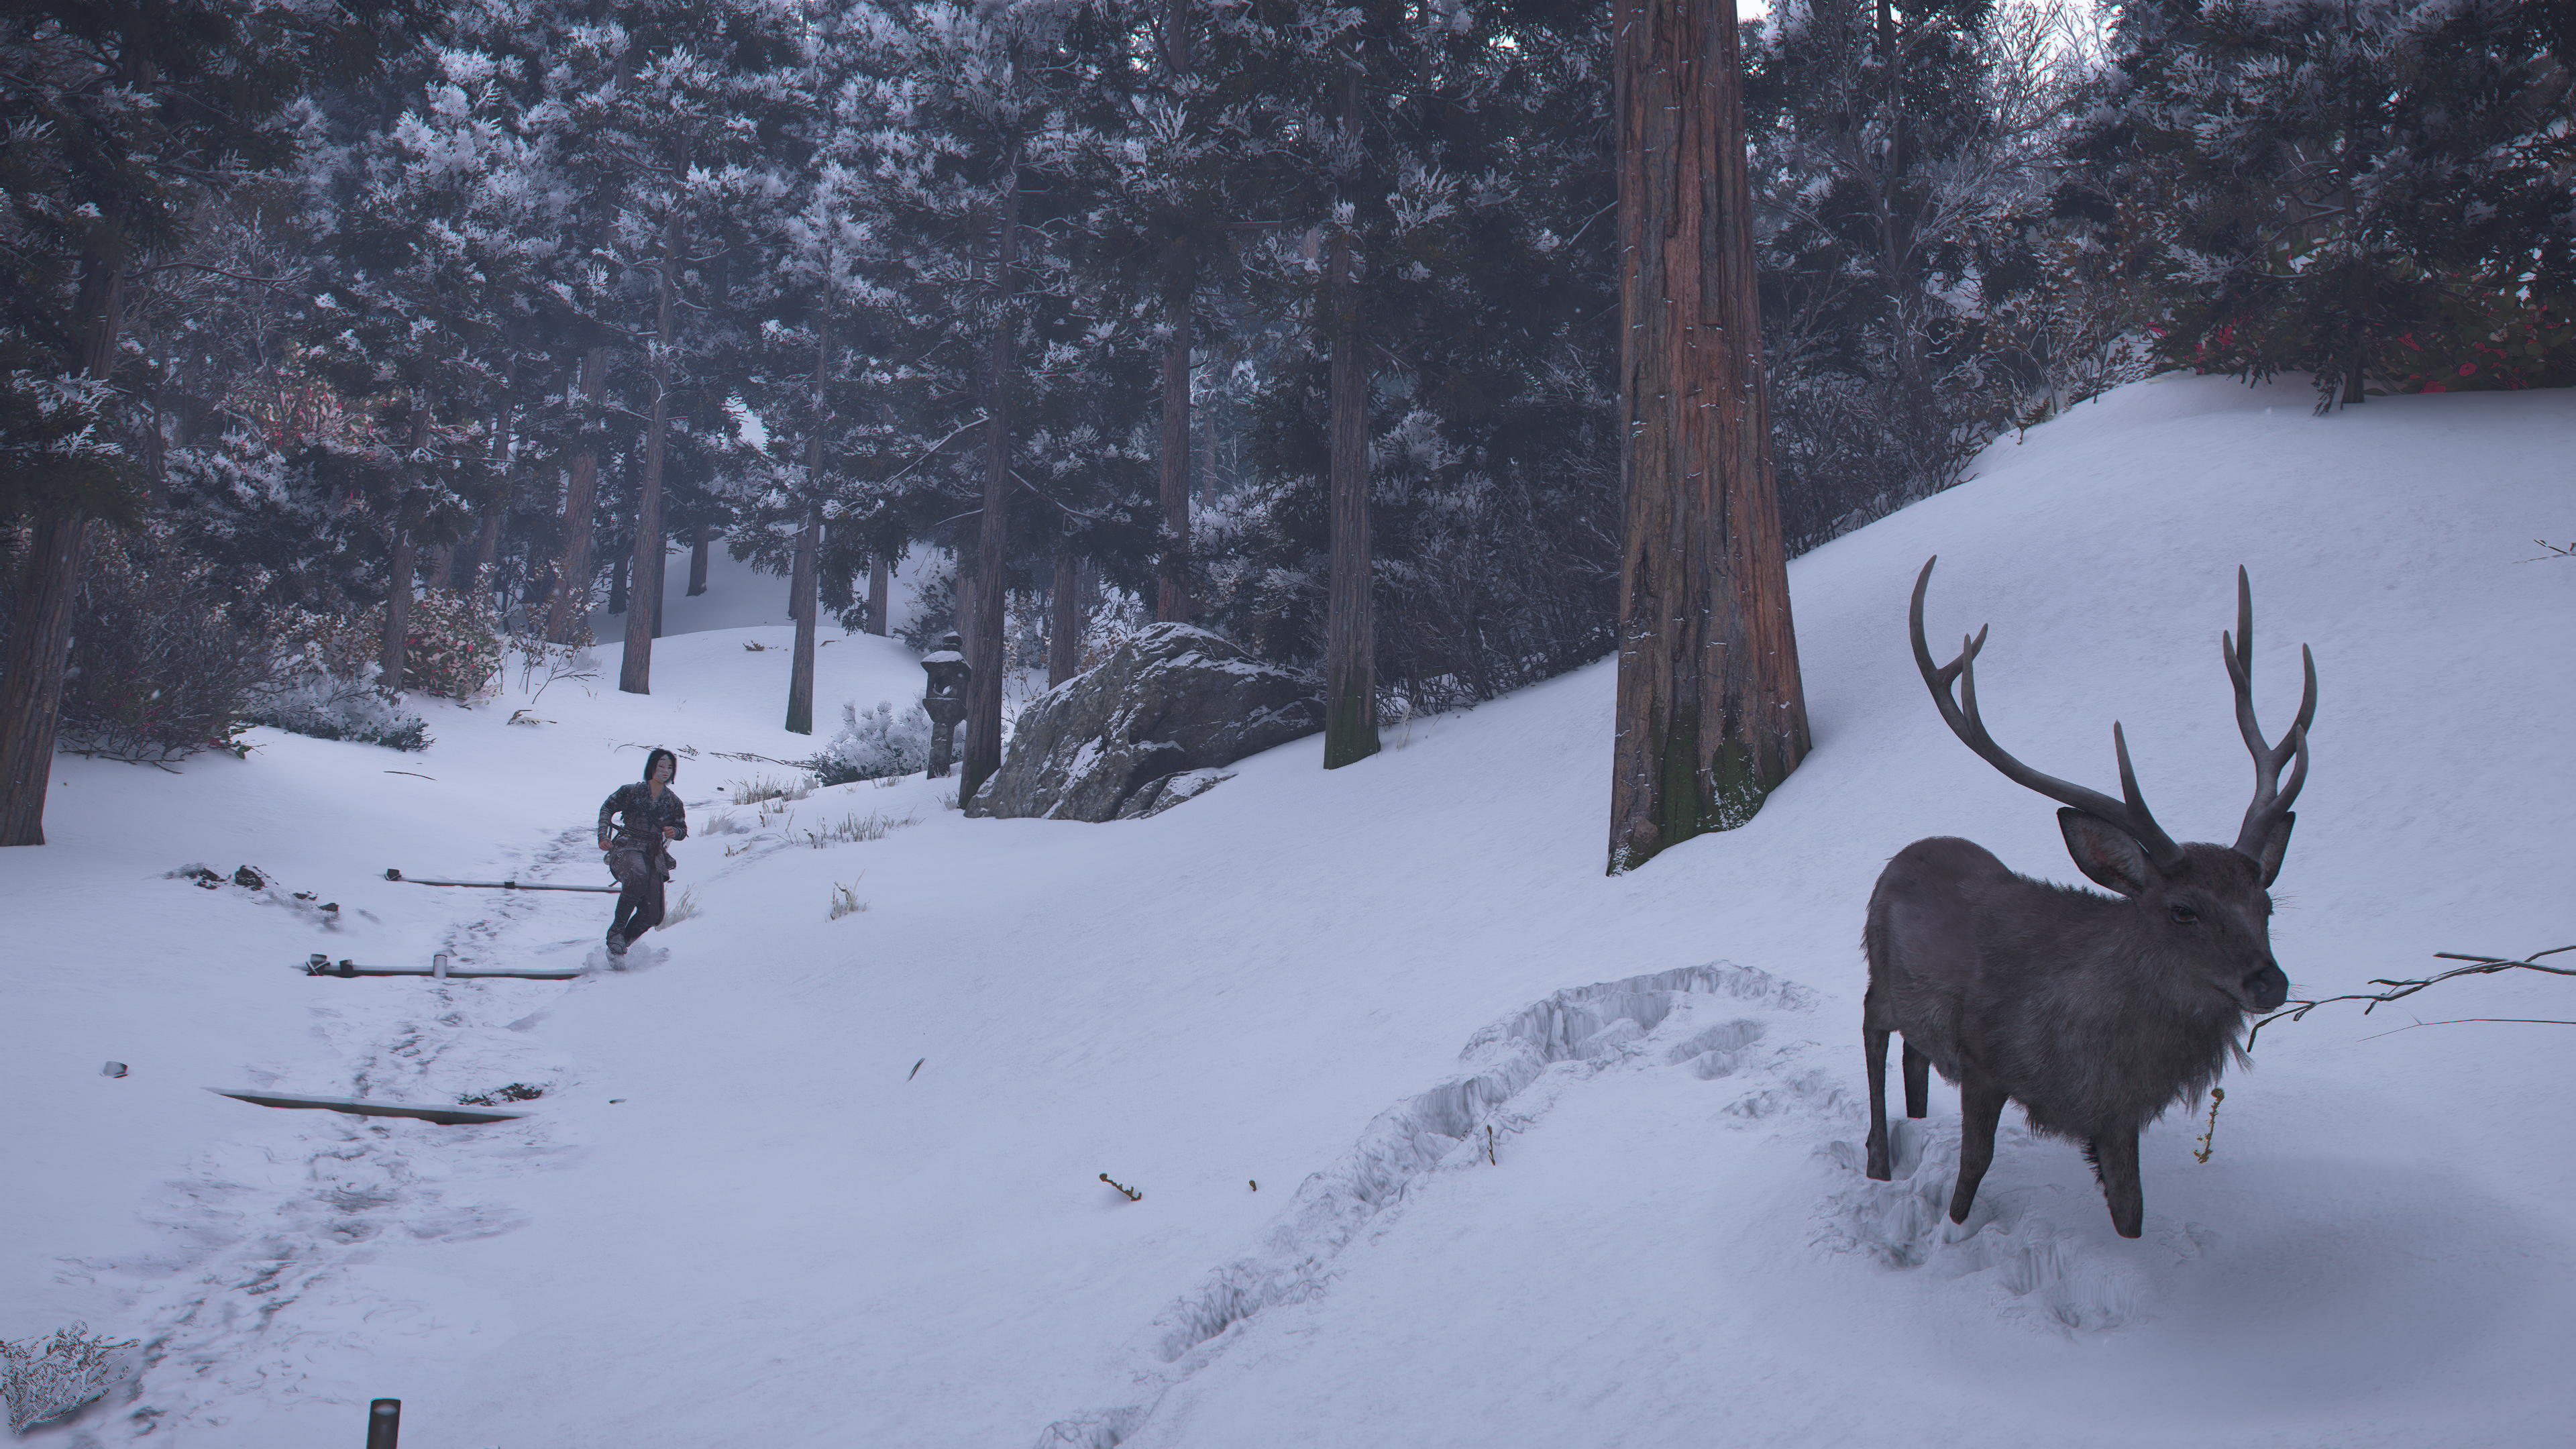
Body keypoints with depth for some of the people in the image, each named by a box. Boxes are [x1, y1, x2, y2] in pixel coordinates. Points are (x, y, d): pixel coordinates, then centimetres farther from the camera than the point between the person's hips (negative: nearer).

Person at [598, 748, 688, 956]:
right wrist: (603, 836, -4)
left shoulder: (673, 802, 10)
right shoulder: (631, 791, 3)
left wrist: (675, 832, -8)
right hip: (627, 847, -4)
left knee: (652, 915, -7)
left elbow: (682, 830, 16)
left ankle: (623, 941, 18)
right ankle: (616, 930, -25)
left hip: (654, 855, 4)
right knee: (637, 877, -39)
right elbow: (607, 808, 9)